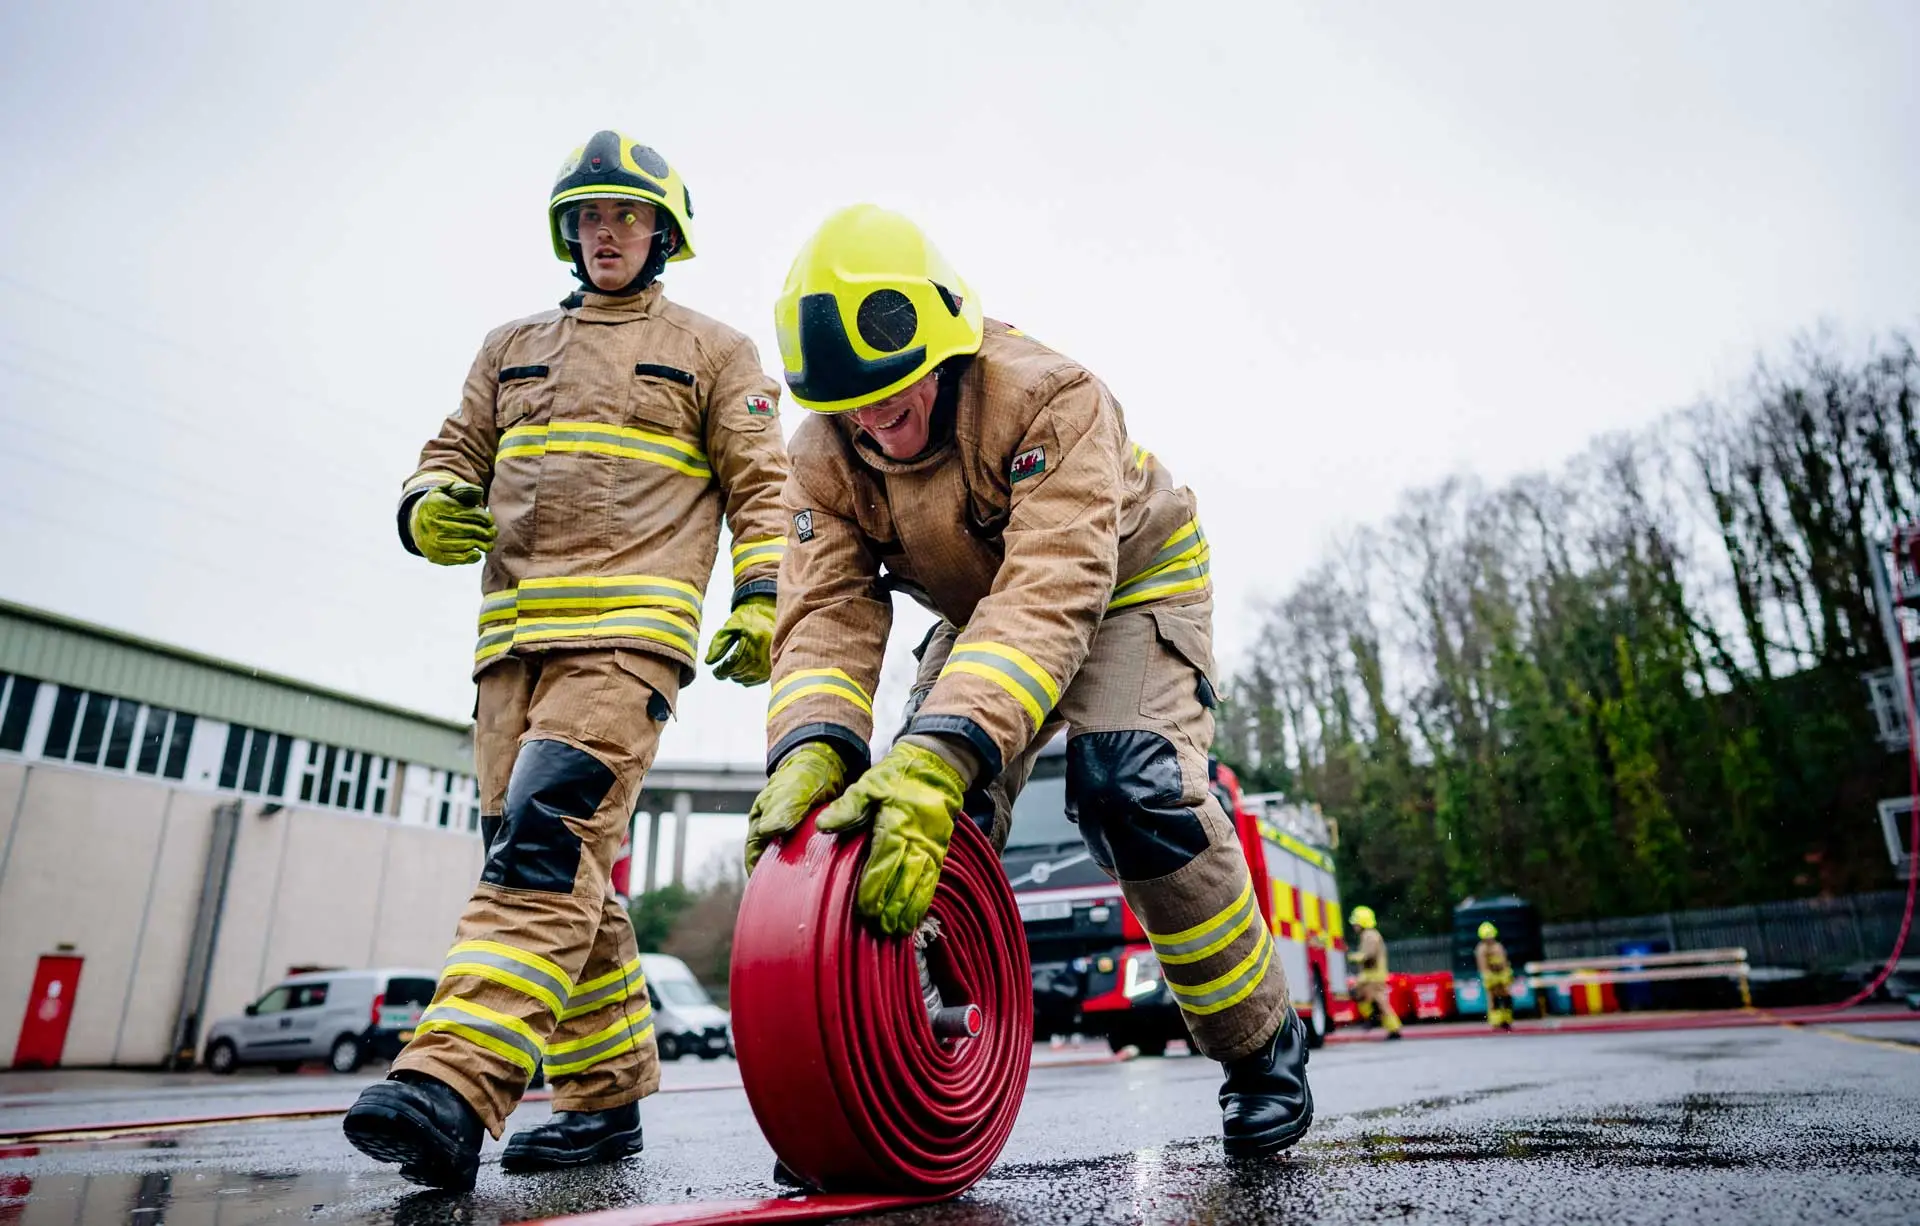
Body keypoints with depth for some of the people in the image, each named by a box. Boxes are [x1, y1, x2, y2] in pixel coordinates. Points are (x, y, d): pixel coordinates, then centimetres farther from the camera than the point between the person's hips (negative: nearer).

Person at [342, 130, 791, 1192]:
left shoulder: (711, 351, 13)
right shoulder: (512, 348, 26)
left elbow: (761, 485, 5)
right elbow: (452, 454, 24)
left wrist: (762, 599, -9)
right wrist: (429, 508, 0)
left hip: (629, 631, -5)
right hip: (511, 634, 6)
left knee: (544, 839, -22)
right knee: (563, 869, 4)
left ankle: (454, 1088, -27)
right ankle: (605, 1099, 13)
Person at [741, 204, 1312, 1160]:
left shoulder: (1048, 397, -34)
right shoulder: (825, 453, -17)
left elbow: (1050, 596, -46)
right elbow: (826, 610, -26)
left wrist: (940, 757, -59)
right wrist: (810, 749, -47)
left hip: (1125, 587, -4)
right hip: (981, 609, 5)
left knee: (1128, 789, -28)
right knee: (916, 808, -14)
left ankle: (1263, 1045, -4)